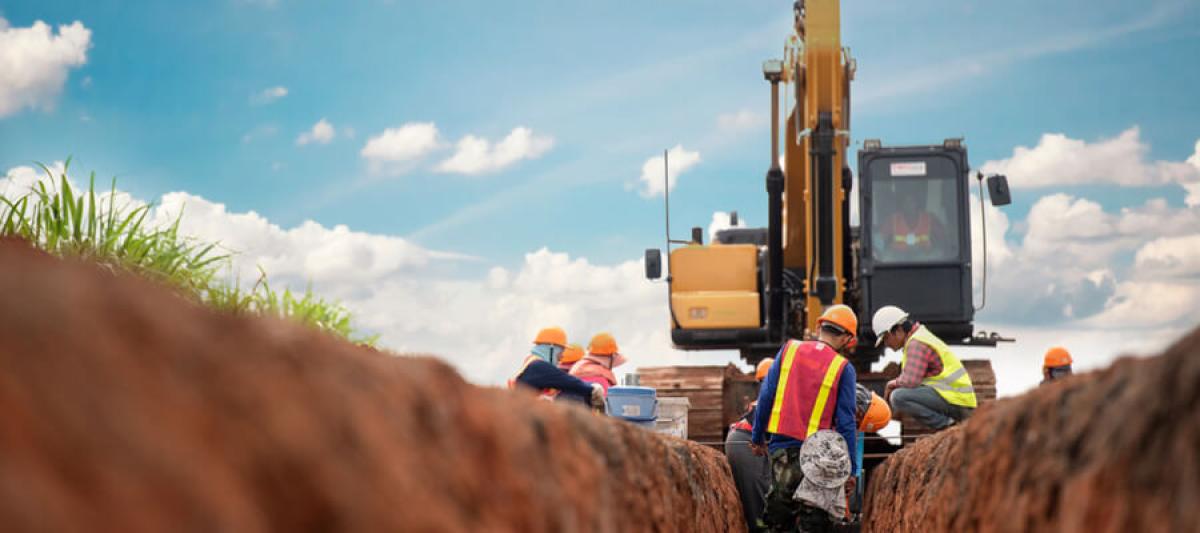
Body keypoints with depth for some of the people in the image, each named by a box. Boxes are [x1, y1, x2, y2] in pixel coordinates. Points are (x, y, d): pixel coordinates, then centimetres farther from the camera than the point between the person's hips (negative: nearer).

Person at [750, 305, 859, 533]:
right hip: (816, 453, -3)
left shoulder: (789, 349, 5)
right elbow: (846, 422, -5)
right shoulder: (843, 368, -4)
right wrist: (850, 470, -1)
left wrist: (757, 437, 14)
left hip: (781, 447, 3)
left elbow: (766, 396, 5)